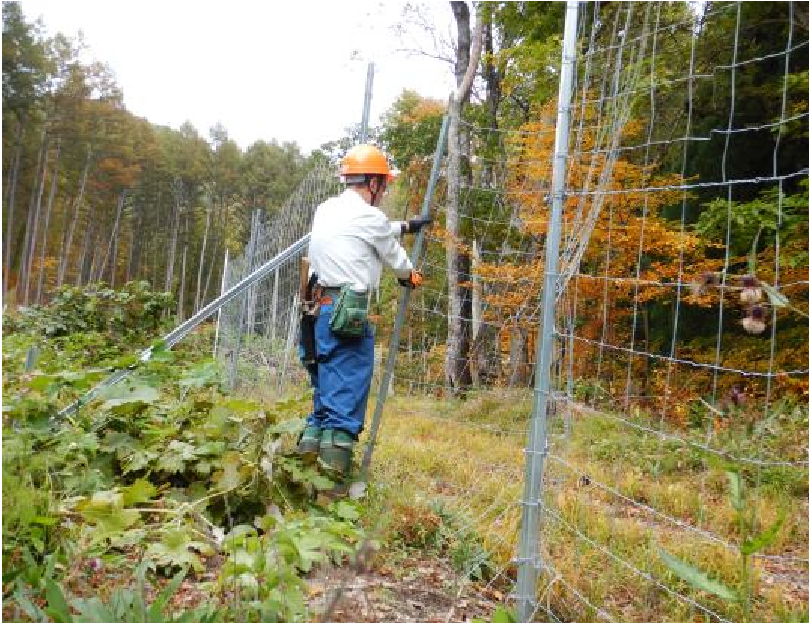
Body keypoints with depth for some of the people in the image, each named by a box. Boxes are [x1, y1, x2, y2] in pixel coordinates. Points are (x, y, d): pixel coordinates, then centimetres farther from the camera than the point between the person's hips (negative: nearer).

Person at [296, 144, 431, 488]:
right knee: (347, 394, -4)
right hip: (346, 314, -8)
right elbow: (394, 256, 11)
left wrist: (405, 225, 46)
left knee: (326, 391, 16)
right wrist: (410, 276, 32)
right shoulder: (369, 217, -6)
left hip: (317, 310, 8)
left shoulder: (326, 210, 16)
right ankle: (334, 458, -5)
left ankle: (310, 448, 15)